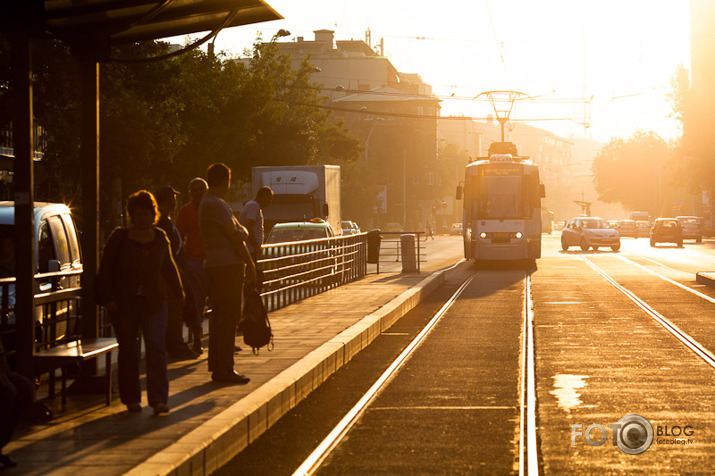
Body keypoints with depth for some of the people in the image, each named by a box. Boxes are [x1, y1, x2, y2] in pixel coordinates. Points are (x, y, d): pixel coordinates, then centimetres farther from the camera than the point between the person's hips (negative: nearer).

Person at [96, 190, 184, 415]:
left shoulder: (160, 238, 6)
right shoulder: (119, 238, -2)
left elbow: (169, 267, 21)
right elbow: (105, 270, -1)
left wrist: (178, 292, 25)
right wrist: (108, 298, -9)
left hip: (154, 303, 1)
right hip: (124, 303, -1)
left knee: (156, 348, -10)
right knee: (128, 352, 5)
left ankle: (159, 399, -12)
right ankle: (131, 398, 16)